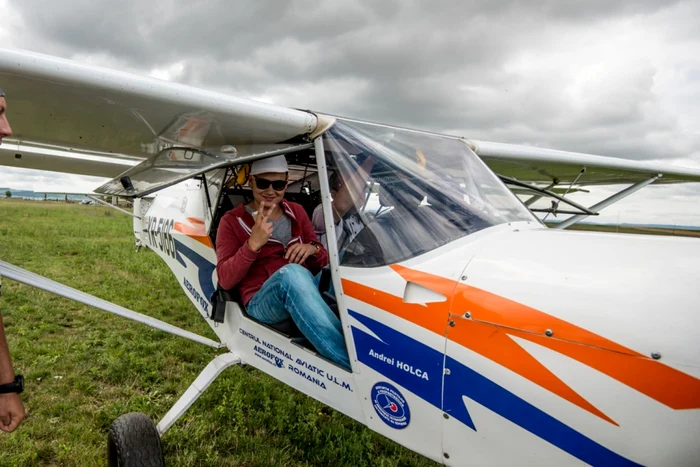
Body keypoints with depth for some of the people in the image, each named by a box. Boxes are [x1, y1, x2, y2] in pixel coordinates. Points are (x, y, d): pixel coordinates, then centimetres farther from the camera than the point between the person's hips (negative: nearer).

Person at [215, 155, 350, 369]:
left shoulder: (296, 211, 14)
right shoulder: (233, 221, 4)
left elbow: (322, 262, 15)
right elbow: (225, 280, -5)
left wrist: (313, 249, -9)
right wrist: (253, 244, -19)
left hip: (306, 294, 4)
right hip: (262, 302, -4)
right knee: (292, 273, -38)